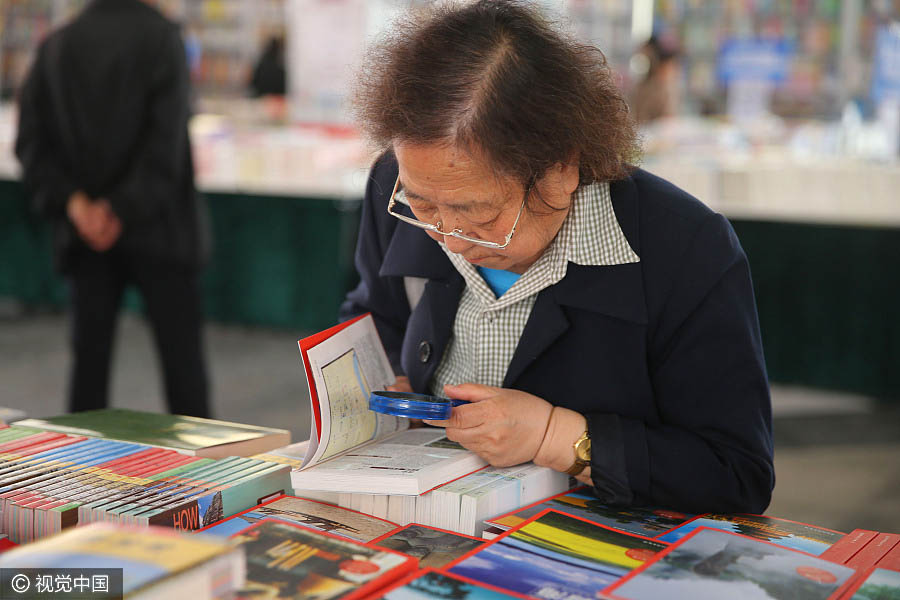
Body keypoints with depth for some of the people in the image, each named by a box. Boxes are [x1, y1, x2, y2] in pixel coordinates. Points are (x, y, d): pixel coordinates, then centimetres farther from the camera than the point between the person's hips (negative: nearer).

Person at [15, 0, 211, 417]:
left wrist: (72, 200, -5)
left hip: (85, 236, 4)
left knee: (89, 352, 9)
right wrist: (124, 210, -13)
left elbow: (32, 140, 1)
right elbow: (165, 139, -16)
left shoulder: (54, 46, 6)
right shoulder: (161, 38, -8)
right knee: (181, 354, 3)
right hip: (156, 228, -4)